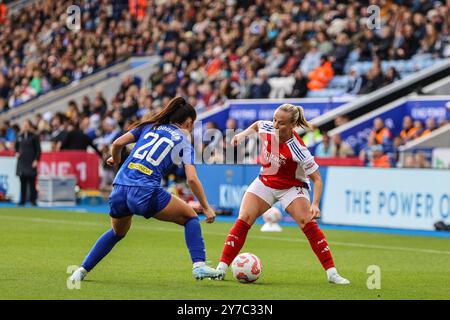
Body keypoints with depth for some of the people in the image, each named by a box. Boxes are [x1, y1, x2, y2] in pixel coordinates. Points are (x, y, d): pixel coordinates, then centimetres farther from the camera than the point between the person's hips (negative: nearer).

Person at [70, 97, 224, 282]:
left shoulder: (150, 126, 20)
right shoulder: (184, 143, 11)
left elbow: (118, 143, 11)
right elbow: (192, 179, -1)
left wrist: (115, 160, 33)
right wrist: (206, 208, 7)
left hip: (119, 188, 5)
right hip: (145, 192, -5)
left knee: (118, 232, 32)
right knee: (190, 217, 15)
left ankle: (82, 271, 26)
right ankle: (199, 266, -1)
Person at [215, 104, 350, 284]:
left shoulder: (297, 149, -31)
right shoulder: (267, 127, -18)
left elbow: (316, 178, -26)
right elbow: (256, 125, 11)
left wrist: (315, 204, -38)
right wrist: (243, 134, -3)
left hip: (292, 188, -4)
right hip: (265, 183, 4)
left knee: (308, 223, -22)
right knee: (243, 220, -11)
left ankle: (331, 273, -16)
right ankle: (221, 268, -9)